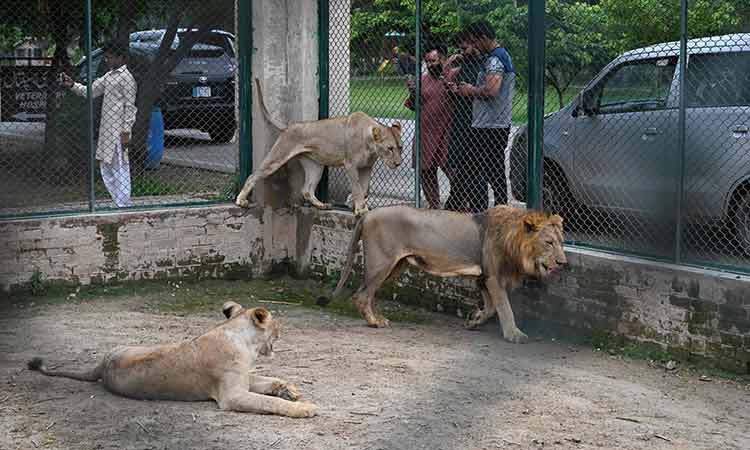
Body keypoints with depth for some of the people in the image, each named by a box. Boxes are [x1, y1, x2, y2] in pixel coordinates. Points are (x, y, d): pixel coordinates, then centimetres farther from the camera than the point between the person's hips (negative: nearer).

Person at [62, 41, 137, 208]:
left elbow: (130, 107, -14)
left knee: (119, 169, -6)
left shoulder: (126, 78, -10)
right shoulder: (109, 76, 17)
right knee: (106, 168, 12)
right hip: (106, 129, 10)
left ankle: (125, 206, -1)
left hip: (118, 131, -10)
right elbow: (90, 91, 21)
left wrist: (126, 132, -17)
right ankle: (121, 204, 19)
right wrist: (72, 85, 5)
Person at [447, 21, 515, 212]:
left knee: (476, 175, -9)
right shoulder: (503, 55, 19)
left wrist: (471, 90, -10)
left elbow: (491, 89, -28)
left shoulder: (494, 59, -14)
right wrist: (463, 90, 15)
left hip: (487, 127, -11)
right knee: (496, 174, 14)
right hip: (501, 125, 11)